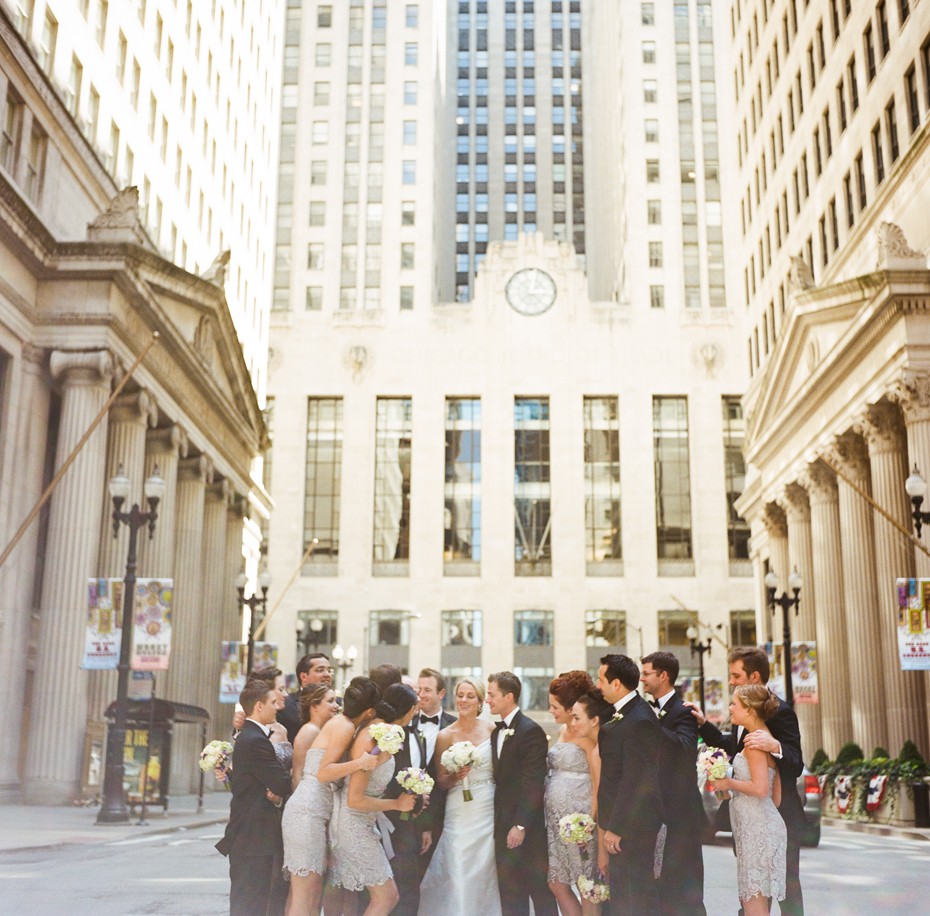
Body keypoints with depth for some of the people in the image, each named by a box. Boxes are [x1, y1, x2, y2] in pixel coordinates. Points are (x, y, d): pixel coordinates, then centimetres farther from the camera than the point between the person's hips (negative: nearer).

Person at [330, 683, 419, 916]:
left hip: (366, 823, 9)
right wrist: (396, 804, -12)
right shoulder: (371, 742, -23)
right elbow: (355, 800, -22)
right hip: (354, 825, -9)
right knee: (386, 896, -4)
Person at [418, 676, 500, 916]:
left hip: (489, 812, 1)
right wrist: (456, 776, -17)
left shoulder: (491, 730, 2)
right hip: (459, 814, -1)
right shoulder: (445, 735, -1)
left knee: (484, 872, 3)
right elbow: (440, 782, 3)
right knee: (458, 872, -5)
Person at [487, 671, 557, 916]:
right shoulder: (497, 732, 13)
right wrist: (499, 822, 8)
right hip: (504, 826, 8)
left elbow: (533, 783, -17)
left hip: (528, 827, -8)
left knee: (540, 891, 2)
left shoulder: (530, 731, -13)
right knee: (509, 893, 11)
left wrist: (521, 825, -19)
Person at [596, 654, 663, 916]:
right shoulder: (622, 713, 11)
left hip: (632, 825, -10)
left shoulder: (640, 722, -20)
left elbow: (634, 781, -22)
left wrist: (615, 828, -20)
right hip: (617, 823, 10)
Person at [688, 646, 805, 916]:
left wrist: (775, 746, -43)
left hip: (779, 818, -9)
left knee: (786, 887, 0)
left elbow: (796, 765, -24)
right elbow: (733, 747, 25)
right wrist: (704, 725, 17)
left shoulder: (779, 711, -18)